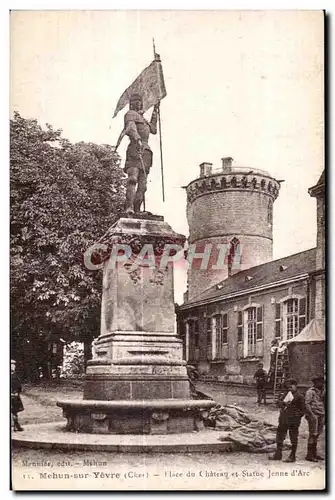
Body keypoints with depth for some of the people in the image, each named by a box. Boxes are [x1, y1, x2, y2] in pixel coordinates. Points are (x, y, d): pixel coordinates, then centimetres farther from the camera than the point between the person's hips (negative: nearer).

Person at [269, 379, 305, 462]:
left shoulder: (299, 396, -8)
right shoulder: (286, 394, 11)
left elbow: (302, 410, -5)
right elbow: (279, 402, 6)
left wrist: (297, 417, -13)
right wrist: (284, 403, -14)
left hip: (293, 421, -7)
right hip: (283, 419, 7)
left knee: (293, 439, 4)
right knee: (280, 436, 12)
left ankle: (292, 457, 13)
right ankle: (278, 455, 23)